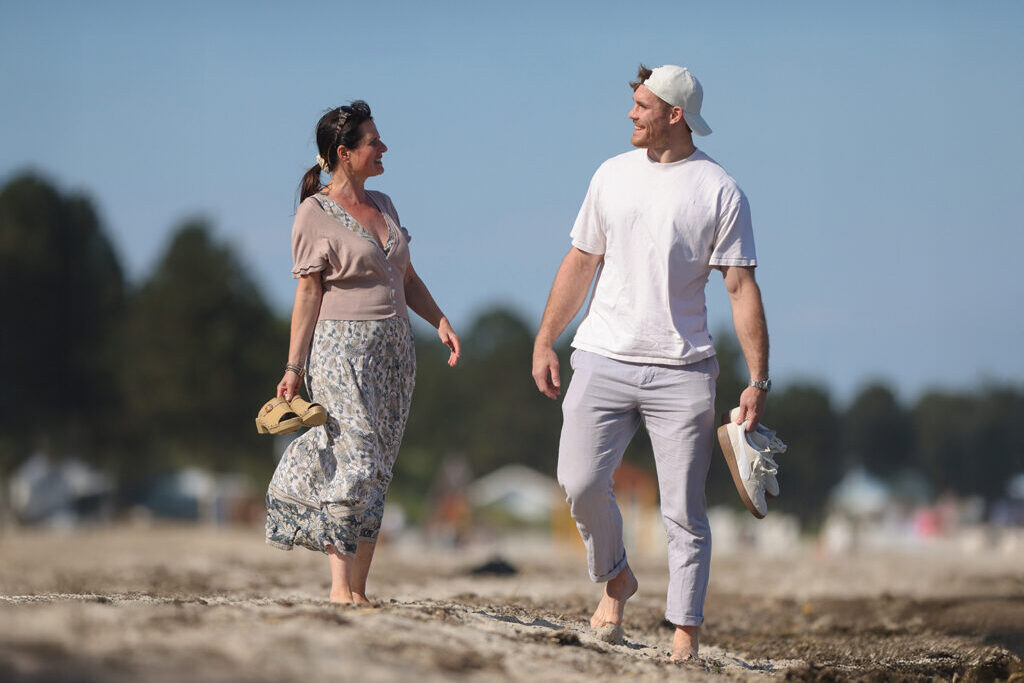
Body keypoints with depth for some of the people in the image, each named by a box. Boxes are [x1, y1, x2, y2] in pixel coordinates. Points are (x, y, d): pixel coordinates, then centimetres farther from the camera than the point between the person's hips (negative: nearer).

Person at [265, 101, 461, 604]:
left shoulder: (382, 205, 15)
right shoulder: (315, 214, -4)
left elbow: (406, 278, 21)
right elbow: (308, 293, -5)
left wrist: (439, 320, 7)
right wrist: (294, 366, -8)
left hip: (393, 351, 7)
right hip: (342, 349, -7)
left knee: (376, 472, 3)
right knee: (356, 465, -14)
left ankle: (358, 589, 4)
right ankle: (341, 586, -9)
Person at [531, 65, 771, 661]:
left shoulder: (720, 191, -1)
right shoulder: (613, 175, 10)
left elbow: (742, 288, -2)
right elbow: (581, 262, 17)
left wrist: (759, 381, -7)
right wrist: (545, 342, 12)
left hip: (681, 371, -3)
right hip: (604, 361, 3)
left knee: (684, 510, -3)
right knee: (581, 483, -9)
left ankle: (686, 633, 4)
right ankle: (615, 579, 17)